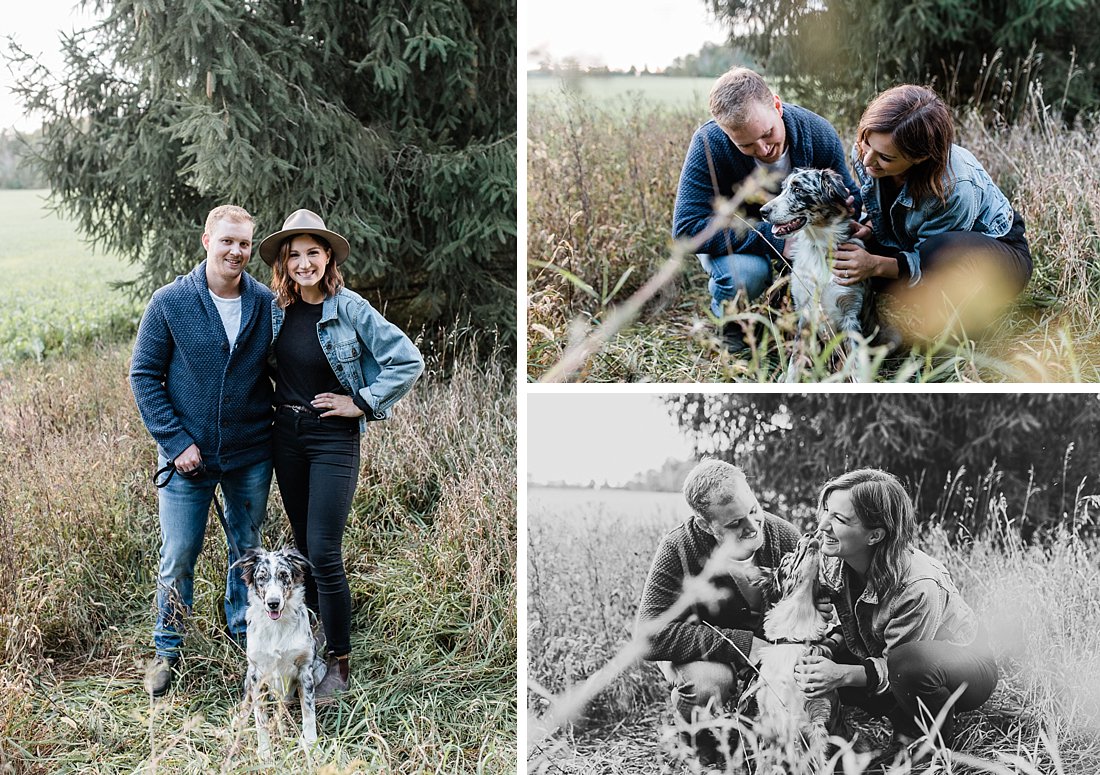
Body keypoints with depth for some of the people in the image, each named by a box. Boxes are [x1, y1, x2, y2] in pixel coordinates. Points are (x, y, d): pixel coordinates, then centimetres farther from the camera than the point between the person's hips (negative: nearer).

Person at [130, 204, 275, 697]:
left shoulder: (267, 305, -3)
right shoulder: (170, 303, -8)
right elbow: (143, 376, -6)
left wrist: (281, 430, -1)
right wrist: (177, 442, -12)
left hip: (251, 457, 2)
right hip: (187, 456, -2)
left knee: (247, 547, 16)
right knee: (179, 555, 4)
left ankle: (244, 630, 37)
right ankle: (167, 649, 22)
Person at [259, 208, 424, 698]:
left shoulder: (349, 308, -13)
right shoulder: (276, 308, 2)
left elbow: (408, 361, -14)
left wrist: (362, 404, -12)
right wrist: (277, 403, 11)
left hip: (334, 438, -5)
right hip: (286, 433, 6)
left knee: (324, 553, -9)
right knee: (304, 547, 13)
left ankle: (339, 663, 3)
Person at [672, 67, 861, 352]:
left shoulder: (818, 134, -19)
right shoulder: (709, 144, -30)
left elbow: (850, 198, -3)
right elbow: (687, 228, -35)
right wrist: (775, 241, -36)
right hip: (732, 243, -4)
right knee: (745, 271, -38)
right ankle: (733, 339, -2)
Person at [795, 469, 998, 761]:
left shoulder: (918, 586, -35)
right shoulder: (834, 564, -14)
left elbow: (897, 666, -26)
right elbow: (850, 635, -2)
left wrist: (844, 674, -41)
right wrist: (821, 654, -23)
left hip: (967, 666, -7)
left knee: (910, 664, -40)